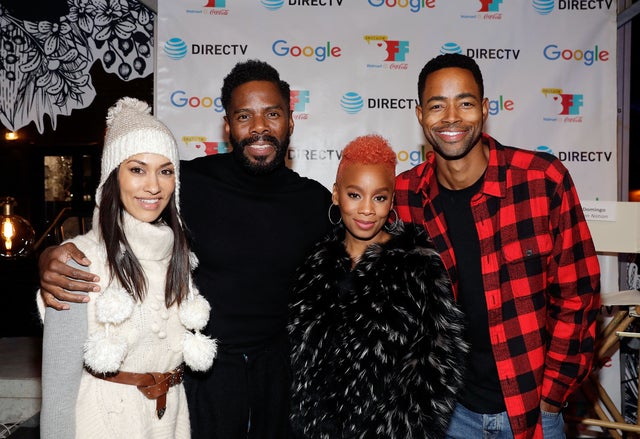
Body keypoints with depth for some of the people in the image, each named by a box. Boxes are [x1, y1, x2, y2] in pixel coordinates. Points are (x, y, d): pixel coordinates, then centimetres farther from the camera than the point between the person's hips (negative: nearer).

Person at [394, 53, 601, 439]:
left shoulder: (544, 178, -13)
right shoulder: (403, 197, -8)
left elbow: (577, 292, -7)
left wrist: (550, 394, -7)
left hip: (533, 406, -1)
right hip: (449, 407, 2)